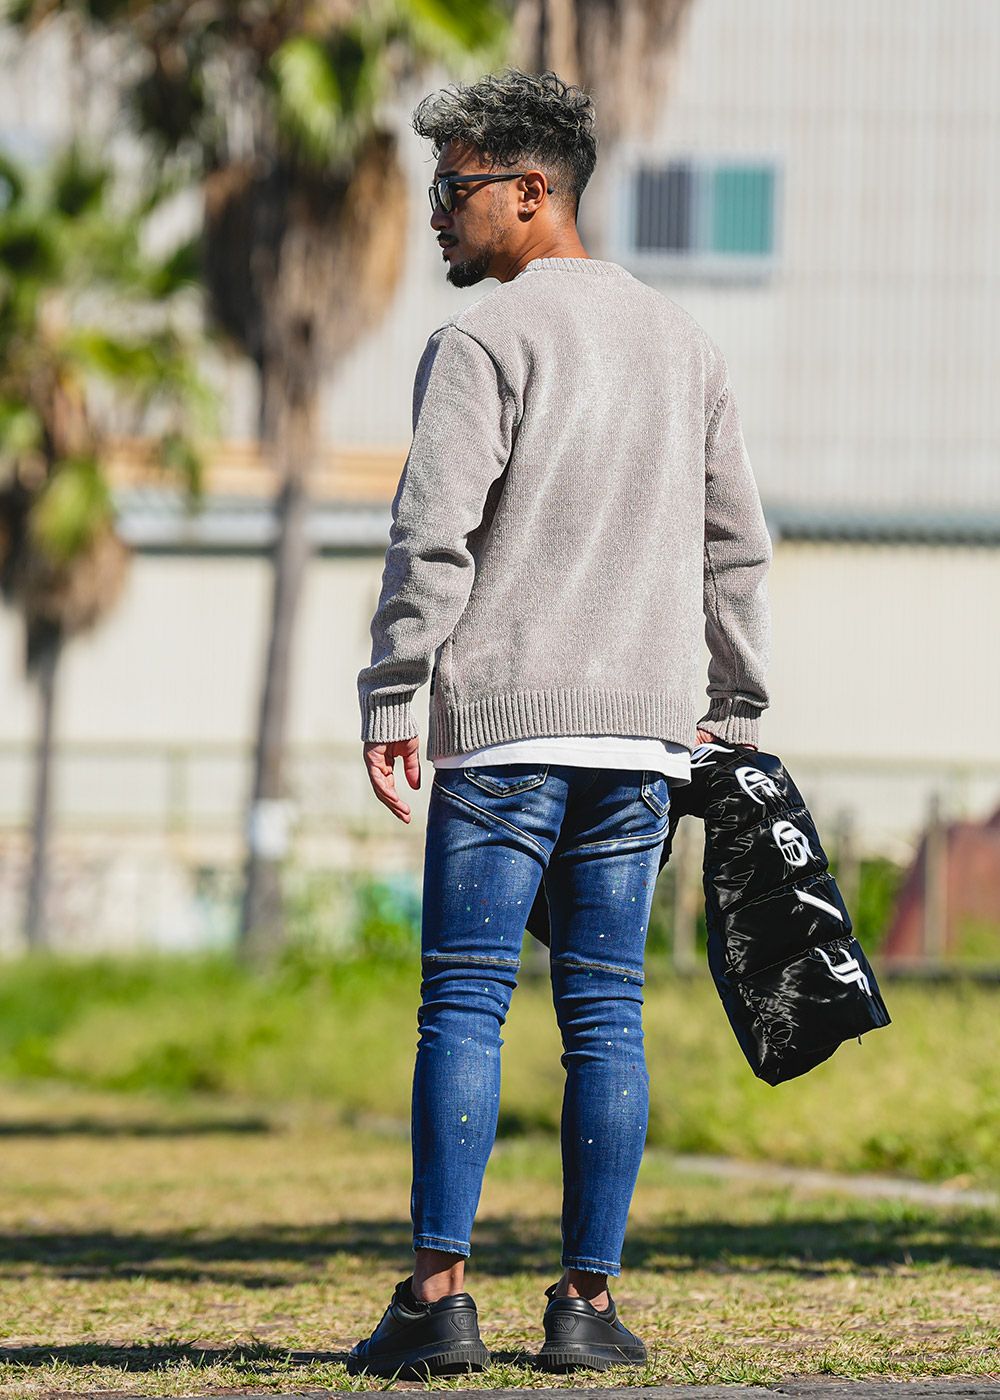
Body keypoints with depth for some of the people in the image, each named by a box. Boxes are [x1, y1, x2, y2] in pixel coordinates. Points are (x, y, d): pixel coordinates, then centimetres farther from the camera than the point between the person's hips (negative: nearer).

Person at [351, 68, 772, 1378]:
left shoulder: (484, 341, -6)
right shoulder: (684, 341, 14)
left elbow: (432, 537, -12)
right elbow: (735, 544, 17)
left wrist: (391, 701, -7)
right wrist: (734, 708, 22)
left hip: (506, 725, -5)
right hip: (643, 730, 5)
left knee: (463, 1005, -4)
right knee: (605, 1013, 6)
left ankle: (440, 1296, -10)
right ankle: (588, 1303, 4)